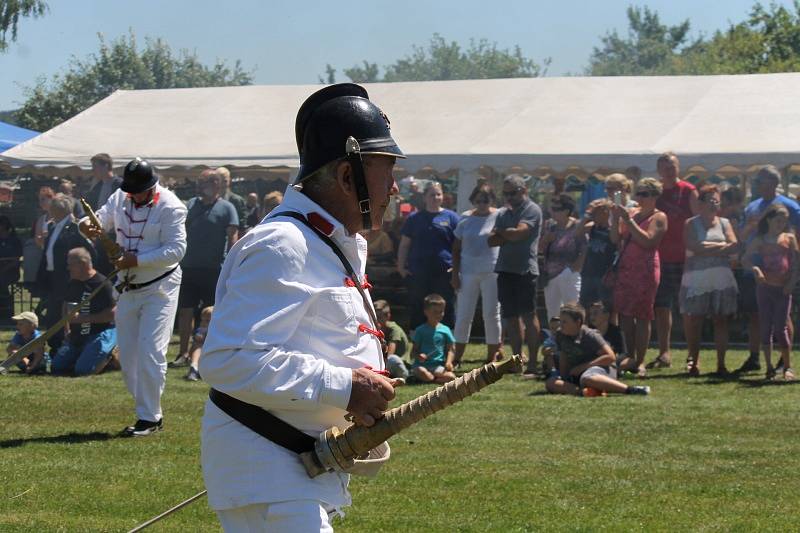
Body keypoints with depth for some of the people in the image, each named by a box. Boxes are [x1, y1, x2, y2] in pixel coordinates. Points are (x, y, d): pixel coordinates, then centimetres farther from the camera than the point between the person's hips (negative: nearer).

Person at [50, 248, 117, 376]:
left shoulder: (101, 284, -16)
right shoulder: (73, 284, 10)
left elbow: (111, 315, -20)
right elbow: (66, 306, 25)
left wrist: (83, 318, -19)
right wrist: (68, 330, 10)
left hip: (101, 333, -9)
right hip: (77, 336, 9)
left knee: (83, 370, -25)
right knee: (56, 368, 6)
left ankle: (108, 357, 5)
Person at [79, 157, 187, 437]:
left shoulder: (170, 207, -16)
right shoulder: (120, 198, 3)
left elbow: (176, 249, -21)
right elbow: (101, 219, 4)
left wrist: (135, 260, -25)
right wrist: (87, 225, -21)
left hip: (159, 289, -7)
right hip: (128, 288, 7)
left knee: (149, 354, -11)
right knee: (127, 356, 8)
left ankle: (149, 418, -4)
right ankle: (150, 413, 18)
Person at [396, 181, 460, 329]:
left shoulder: (451, 217, 7)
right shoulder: (414, 218, 12)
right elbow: (404, 245, 13)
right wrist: (401, 267, 3)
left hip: (444, 272, -1)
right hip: (418, 274, 1)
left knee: (447, 311, 0)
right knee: (417, 312, 4)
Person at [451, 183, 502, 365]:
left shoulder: (499, 217, 1)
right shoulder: (465, 219, 7)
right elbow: (456, 249, 10)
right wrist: (455, 273, 4)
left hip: (492, 273, -2)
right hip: (468, 273, 2)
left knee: (491, 315, 3)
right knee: (463, 315, 3)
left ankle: (492, 355, 12)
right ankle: (457, 356, 9)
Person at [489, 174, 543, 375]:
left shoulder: (532, 210, -4)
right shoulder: (503, 212, 17)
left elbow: (520, 232, -18)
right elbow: (491, 240, 8)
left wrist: (501, 232, 0)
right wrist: (509, 236, -8)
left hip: (525, 270, -7)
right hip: (505, 269, 7)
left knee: (528, 315, -7)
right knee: (511, 317, 8)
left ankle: (532, 362, -7)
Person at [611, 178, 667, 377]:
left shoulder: (659, 217, -2)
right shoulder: (631, 213, 16)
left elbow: (647, 241, -17)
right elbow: (616, 239, 10)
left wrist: (628, 220, -17)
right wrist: (616, 218, -3)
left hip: (646, 269, -6)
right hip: (625, 268, 6)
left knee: (642, 316, -4)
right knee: (624, 313, 4)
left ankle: (640, 361, 0)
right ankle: (631, 357, 13)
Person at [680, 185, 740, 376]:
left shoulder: (724, 223, 14)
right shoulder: (691, 224, 6)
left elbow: (734, 246, -1)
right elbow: (694, 246, -10)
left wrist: (707, 248, -11)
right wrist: (721, 247, -7)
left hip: (722, 279, 2)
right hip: (696, 279, -2)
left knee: (721, 321, 0)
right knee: (693, 321, -4)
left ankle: (721, 364, 1)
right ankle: (694, 362, 8)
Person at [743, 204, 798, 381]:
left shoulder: (789, 238, 4)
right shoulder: (759, 241, 4)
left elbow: (795, 263, 2)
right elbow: (746, 259, -1)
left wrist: (792, 282, -9)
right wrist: (755, 269, -20)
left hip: (783, 289, -1)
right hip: (764, 287, 1)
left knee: (781, 328, -4)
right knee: (766, 328, 4)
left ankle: (787, 367, 6)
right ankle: (769, 367, 11)